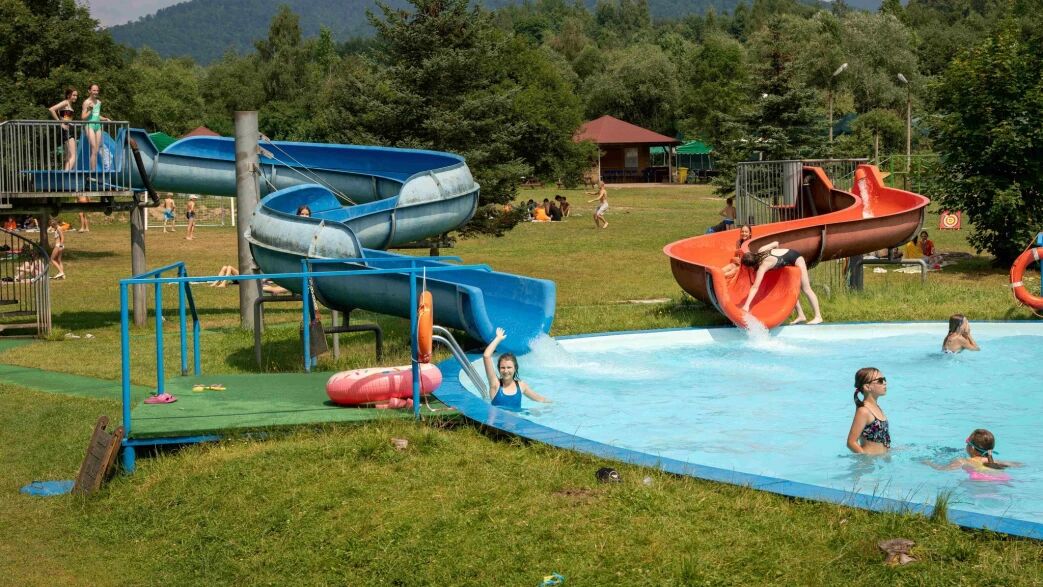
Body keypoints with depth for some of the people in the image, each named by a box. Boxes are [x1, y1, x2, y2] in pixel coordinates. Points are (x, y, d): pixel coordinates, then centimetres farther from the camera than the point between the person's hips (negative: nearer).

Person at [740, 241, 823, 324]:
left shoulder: (763, 266, -31)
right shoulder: (761, 250, -12)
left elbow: (755, 287, -34)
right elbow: (776, 243, 2)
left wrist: (746, 305, -36)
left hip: (795, 259, -9)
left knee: (806, 289, -5)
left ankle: (818, 317, -1)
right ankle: (801, 315, 13)